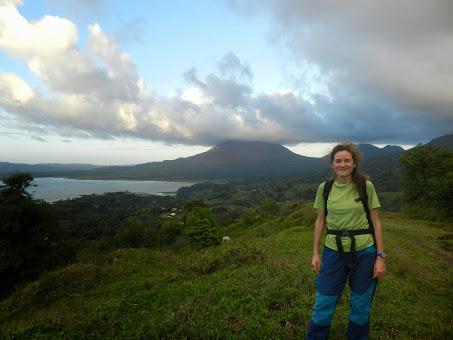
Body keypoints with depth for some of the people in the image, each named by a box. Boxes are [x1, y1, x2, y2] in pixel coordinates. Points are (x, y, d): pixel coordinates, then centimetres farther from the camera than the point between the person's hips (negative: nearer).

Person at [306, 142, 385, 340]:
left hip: (364, 252, -1)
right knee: (323, 303, 6)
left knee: (360, 305, 14)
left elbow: (376, 222, -2)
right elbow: (320, 221, 5)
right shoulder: (325, 188, -1)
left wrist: (380, 257, -5)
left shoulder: (366, 186, -6)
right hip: (334, 251, 1)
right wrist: (315, 253, 4)